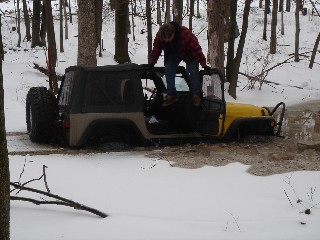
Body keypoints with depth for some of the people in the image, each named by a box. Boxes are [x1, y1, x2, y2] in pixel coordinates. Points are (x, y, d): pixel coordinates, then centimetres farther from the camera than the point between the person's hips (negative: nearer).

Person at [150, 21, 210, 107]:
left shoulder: (186, 34, -41)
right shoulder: (159, 36, -29)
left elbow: (196, 49, -36)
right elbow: (156, 50, -12)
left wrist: (204, 65, -36)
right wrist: (152, 63, -10)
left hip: (189, 54, -4)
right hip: (172, 55, 4)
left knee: (193, 72, -15)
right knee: (168, 70, -11)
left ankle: (196, 95, -5)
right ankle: (171, 95, -4)